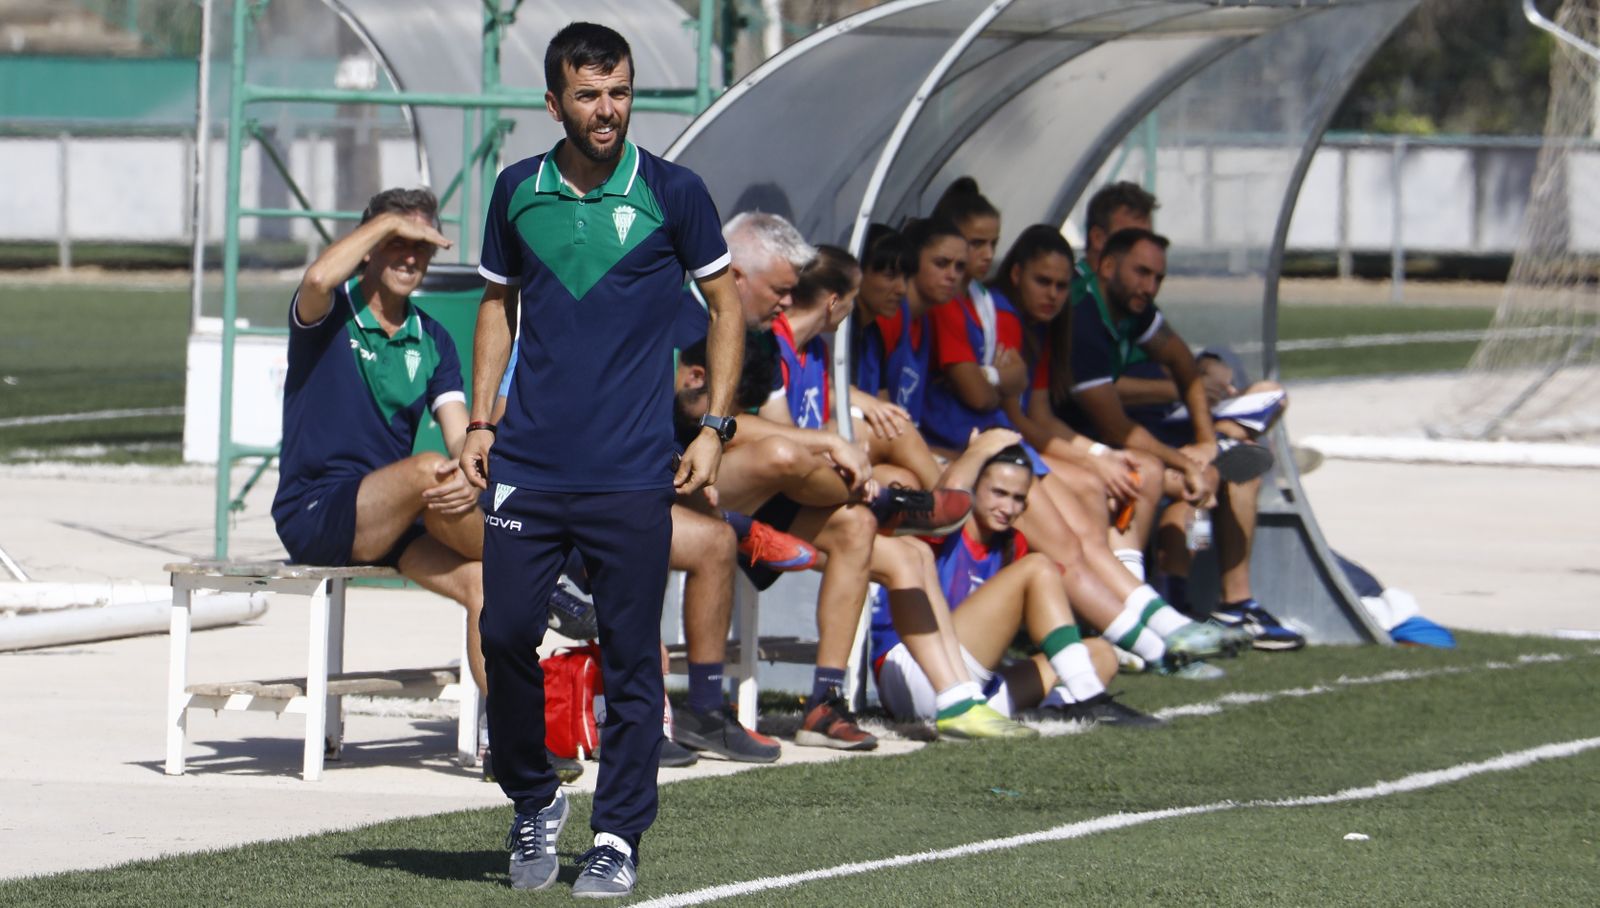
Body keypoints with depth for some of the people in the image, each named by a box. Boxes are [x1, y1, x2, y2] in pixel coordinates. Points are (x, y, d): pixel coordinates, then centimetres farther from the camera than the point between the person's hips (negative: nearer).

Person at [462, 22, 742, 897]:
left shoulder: (672, 193, -1)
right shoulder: (517, 192, 6)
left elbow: (725, 304, 7)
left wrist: (715, 428, 1)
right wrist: (480, 420, 9)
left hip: (632, 474, -2)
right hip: (526, 465, 3)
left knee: (630, 659, -1)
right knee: (505, 633, -1)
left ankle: (617, 839, 8)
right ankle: (532, 801, 20)